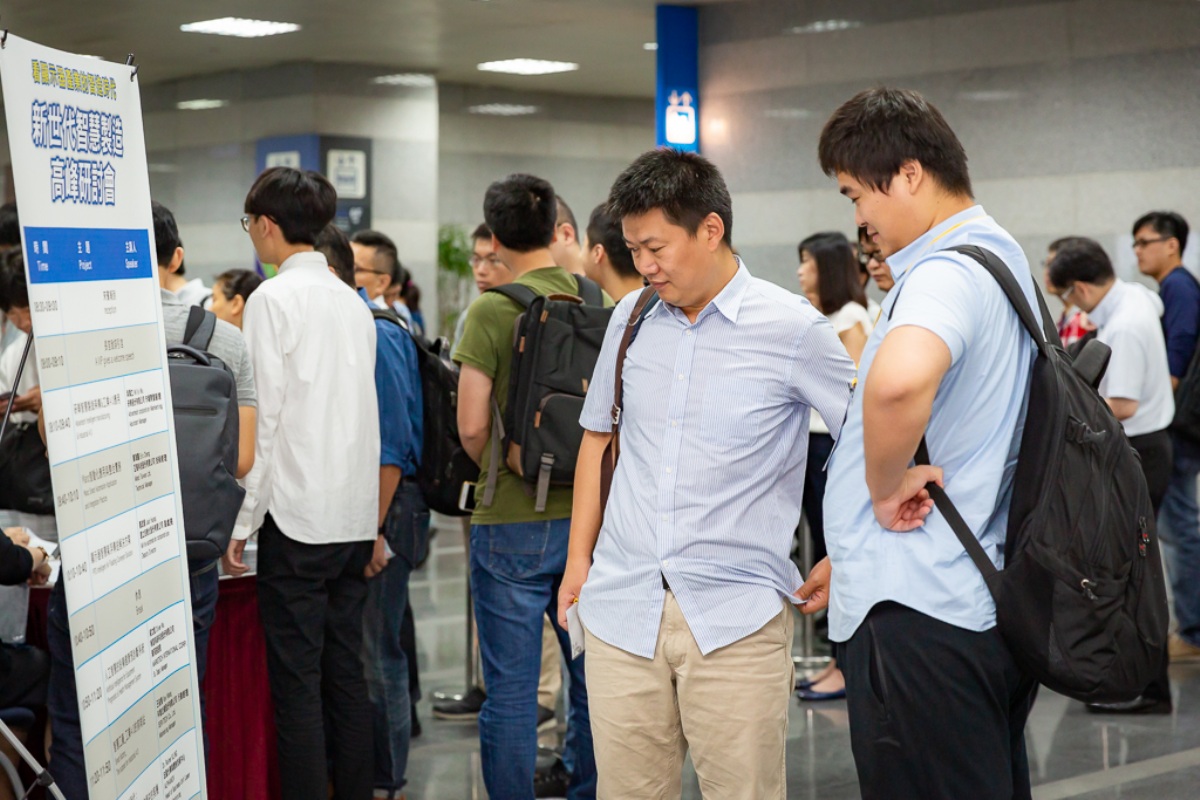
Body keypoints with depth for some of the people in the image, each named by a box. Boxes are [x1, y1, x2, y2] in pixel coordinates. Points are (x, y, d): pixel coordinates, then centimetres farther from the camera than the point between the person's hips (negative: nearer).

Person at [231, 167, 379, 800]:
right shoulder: (353, 302, 11)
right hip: (356, 513, 7)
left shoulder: (272, 299, -9)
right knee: (346, 671, 13)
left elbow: (265, 420, -12)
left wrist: (243, 522, -7)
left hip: (297, 515, -7)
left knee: (296, 682, -2)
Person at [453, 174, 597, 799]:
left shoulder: (492, 312, -10)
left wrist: (498, 470, 9)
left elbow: (472, 427, -10)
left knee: (511, 693, 2)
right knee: (592, 681, 13)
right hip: (590, 515, 5)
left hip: (513, 521, -4)